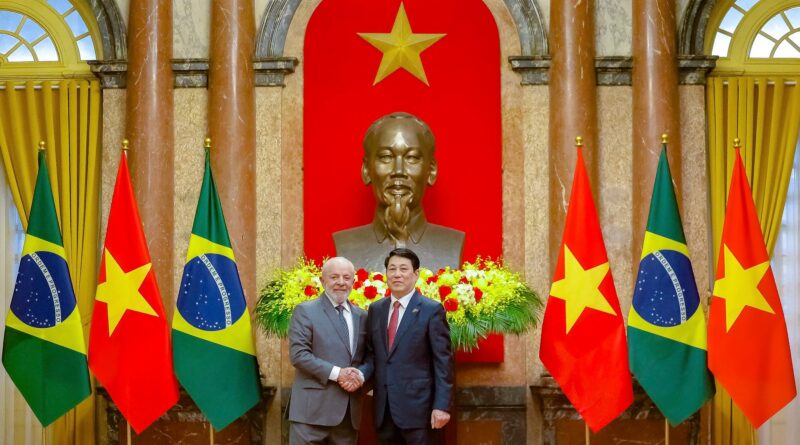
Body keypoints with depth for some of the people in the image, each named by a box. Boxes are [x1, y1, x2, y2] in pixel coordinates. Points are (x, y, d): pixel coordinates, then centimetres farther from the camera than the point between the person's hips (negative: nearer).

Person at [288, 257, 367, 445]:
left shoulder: (361, 316, 14)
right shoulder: (305, 311, -1)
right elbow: (298, 354, -11)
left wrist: (361, 376, -7)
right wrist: (336, 373, -16)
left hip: (349, 410, 5)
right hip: (313, 407, -5)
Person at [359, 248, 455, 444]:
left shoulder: (432, 310, -4)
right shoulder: (375, 309, 12)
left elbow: (443, 362, -7)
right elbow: (372, 353, 15)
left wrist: (442, 405, -14)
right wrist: (361, 373, -6)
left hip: (417, 407, -5)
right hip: (384, 409, 5)